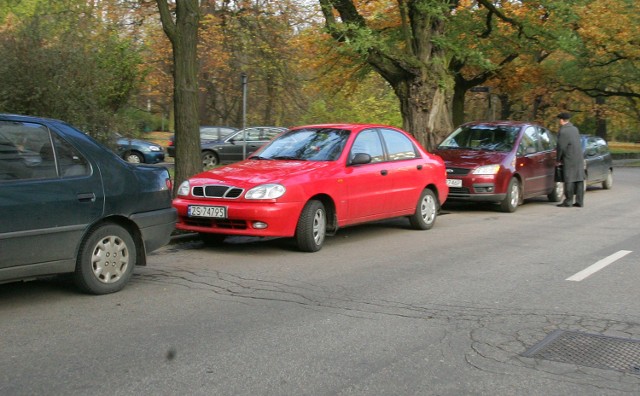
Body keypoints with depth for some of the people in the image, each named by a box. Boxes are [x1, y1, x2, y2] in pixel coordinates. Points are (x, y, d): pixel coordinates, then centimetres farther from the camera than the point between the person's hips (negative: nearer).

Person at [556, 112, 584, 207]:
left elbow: (561, 147, -13)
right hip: (579, 158, 8)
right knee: (579, 179, 7)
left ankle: (568, 201, 1)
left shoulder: (563, 131, -13)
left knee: (569, 180, -2)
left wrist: (558, 159, 0)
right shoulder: (575, 129, 12)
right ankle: (579, 201, 10)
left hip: (569, 159, -8)